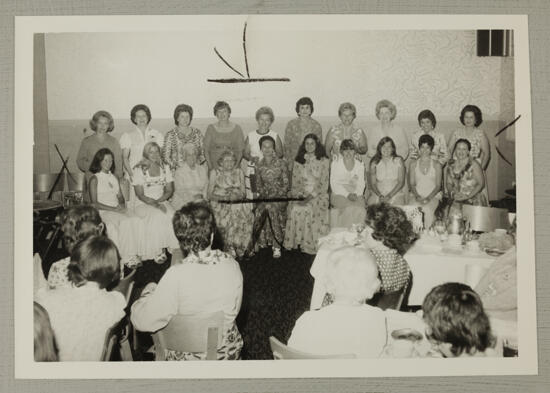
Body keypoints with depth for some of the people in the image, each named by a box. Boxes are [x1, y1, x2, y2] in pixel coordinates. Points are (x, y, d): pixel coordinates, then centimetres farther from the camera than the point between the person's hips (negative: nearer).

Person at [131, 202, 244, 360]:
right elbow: (235, 310, 1)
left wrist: (148, 292, -2)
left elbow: (142, 322, -21)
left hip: (188, 357, -4)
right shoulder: (232, 265, -16)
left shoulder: (176, 276, -28)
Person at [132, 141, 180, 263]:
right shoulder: (139, 170, 0)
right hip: (143, 204, -3)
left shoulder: (165, 168, 11)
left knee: (171, 215, -30)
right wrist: (153, 203, -21)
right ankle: (156, 251, -23)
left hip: (162, 201, 3)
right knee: (156, 216, -34)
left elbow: (170, 191, 7)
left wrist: (158, 201, -11)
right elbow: (140, 195, -6)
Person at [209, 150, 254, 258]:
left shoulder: (239, 172, 16)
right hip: (220, 203, -2)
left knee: (246, 216, -30)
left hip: (237, 202, 2)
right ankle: (230, 248, -21)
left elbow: (243, 192, 12)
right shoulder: (215, 173, 7)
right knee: (226, 219, -35)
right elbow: (210, 194, 2)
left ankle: (240, 248, -19)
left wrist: (237, 196, -12)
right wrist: (224, 197, -14)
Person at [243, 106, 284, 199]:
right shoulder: (250, 136, 7)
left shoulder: (275, 136, 7)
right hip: (253, 171, 1)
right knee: (252, 197, -7)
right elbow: (245, 153, 10)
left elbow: (280, 154, 8)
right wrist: (252, 158, -10)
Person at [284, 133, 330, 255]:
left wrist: (311, 196, -13)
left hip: (318, 195, -2)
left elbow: (324, 184, 0)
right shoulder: (298, 161, 14)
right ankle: (297, 241, -14)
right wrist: (299, 195, -7)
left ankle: (313, 244, -16)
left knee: (314, 211, -28)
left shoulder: (323, 161, 6)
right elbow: (295, 183, 12)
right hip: (301, 194, 2)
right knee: (295, 209, -26)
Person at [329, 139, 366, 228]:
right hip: (339, 195, -2)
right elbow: (334, 185, -2)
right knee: (351, 208, -32)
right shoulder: (335, 164, 5)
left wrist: (356, 194, -13)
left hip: (356, 195, 3)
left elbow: (361, 184, 9)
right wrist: (347, 194, -15)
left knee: (361, 208, -30)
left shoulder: (360, 165, 13)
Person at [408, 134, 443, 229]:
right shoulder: (413, 163, 12)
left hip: (433, 196, -1)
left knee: (428, 209, -33)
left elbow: (438, 186, 3)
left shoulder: (436, 165, 7)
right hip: (416, 195, 1)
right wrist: (417, 196, -10)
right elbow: (411, 184, 8)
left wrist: (428, 198, -13)